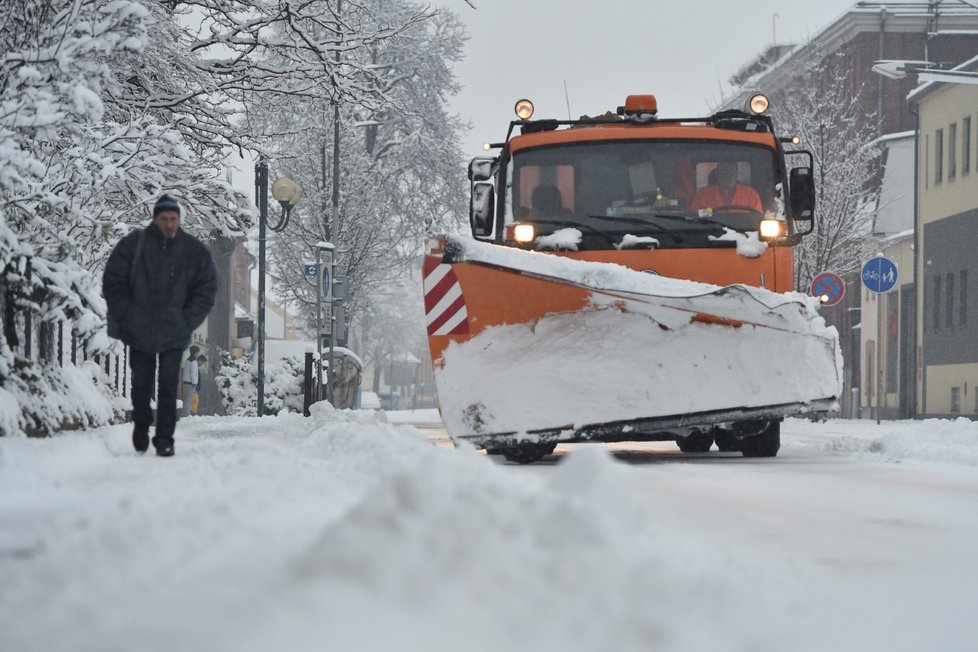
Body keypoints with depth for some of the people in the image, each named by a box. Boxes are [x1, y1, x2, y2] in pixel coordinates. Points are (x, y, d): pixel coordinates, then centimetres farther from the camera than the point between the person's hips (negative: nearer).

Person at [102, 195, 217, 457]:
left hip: (174, 336, 0)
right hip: (138, 332, 0)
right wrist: (125, 316, -5)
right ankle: (141, 425, 33)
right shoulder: (134, 244, -4)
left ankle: (165, 438, 2)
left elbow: (207, 289, 6)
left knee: (168, 387, -3)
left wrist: (187, 321, -2)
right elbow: (113, 282, 1)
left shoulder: (194, 251, 0)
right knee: (141, 384, 11)